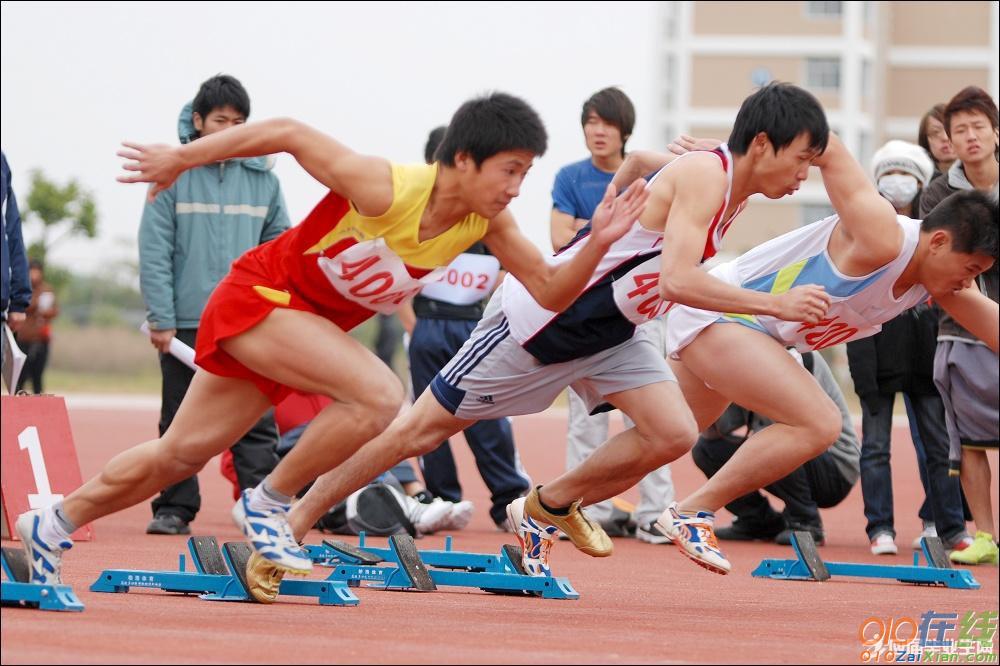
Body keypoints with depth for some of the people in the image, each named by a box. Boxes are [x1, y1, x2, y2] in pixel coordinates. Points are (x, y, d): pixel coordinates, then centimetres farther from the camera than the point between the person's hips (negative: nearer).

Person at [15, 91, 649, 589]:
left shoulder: (487, 221, -11)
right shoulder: (384, 189, -30)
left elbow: (551, 290, -6)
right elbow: (289, 133, -21)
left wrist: (598, 244, -25)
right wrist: (180, 159, -14)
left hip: (311, 324, 7)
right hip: (261, 293, -7)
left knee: (180, 454, 14)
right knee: (379, 395, -28)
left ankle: (54, 525, 30)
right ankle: (269, 503, -10)